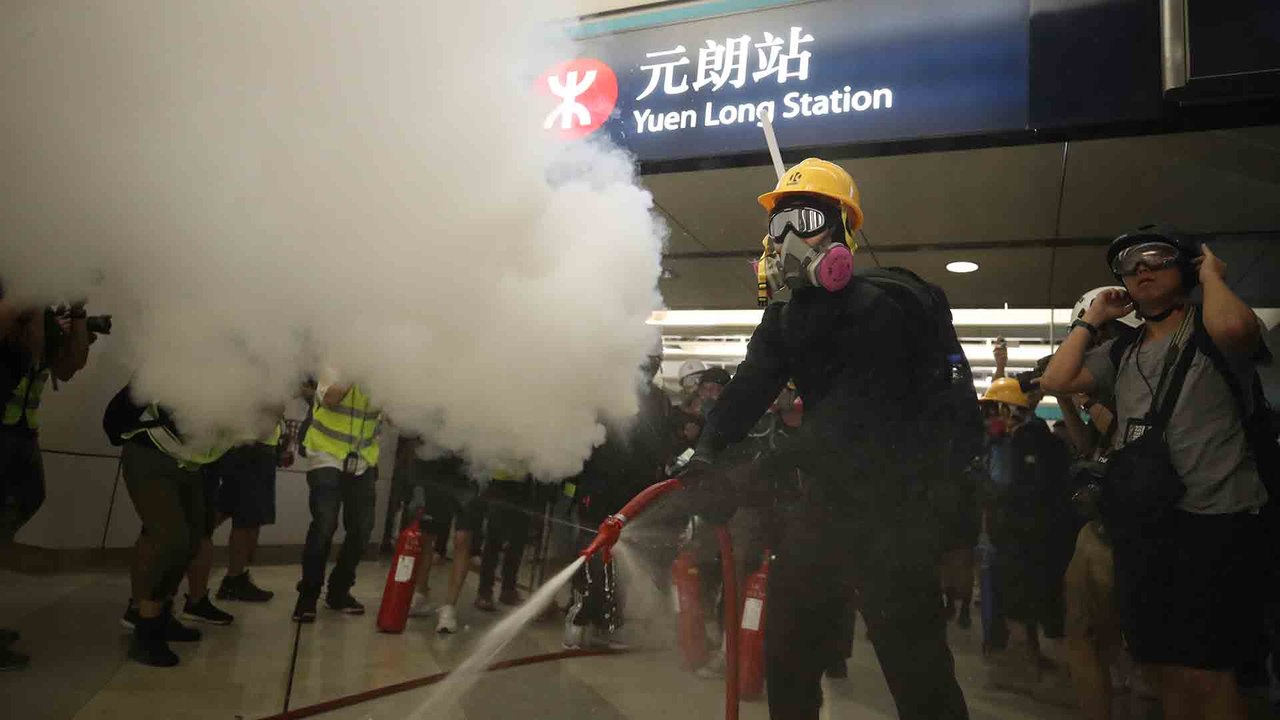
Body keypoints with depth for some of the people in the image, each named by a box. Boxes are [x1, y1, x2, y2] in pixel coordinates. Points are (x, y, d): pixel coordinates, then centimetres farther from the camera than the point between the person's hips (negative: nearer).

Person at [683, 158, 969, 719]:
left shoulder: (875, 309, -15)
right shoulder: (784, 318, 10)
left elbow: (851, 413, -26)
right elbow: (749, 387, -4)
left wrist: (765, 467, -34)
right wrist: (707, 452, -23)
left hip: (888, 507, -7)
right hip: (826, 499, 8)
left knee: (914, 662, -5)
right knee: (786, 646, 15)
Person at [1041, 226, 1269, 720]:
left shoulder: (1209, 332, 0)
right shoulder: (1121, 353, 17)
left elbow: (1235, 327, -25)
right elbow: (1056, 380, 4)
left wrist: (1211, 276, -5)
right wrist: (1092, 318, 11)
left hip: (1210, 520, -6)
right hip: (1138, 526, 6)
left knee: (1205, 675, -5)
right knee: (1167, 671, 15)